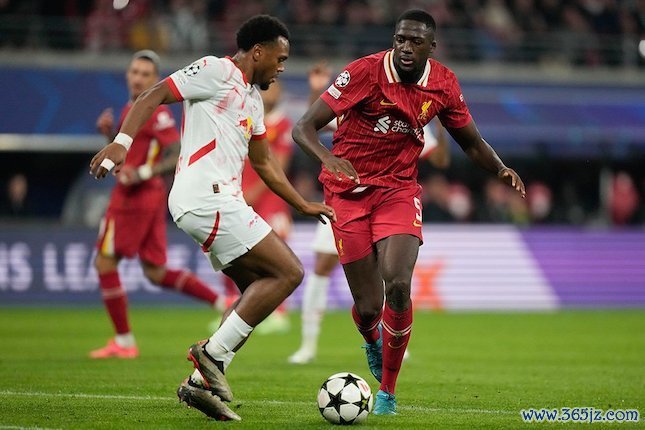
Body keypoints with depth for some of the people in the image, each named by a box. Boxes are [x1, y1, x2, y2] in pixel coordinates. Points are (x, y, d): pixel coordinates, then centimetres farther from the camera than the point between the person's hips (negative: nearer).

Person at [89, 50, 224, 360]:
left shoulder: (154, 112, -13)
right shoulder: (131, 109, 16)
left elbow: (177, 155, -18)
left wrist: (143, 174, -29)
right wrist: (109, 133, 8)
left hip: (136, 197, -9)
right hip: (151, 198, 9)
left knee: (105, 263, -2)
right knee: (156, 273, 12)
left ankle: (123, 342, 3)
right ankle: (222, 302, 11)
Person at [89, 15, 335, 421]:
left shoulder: (252, 98, 24)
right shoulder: (215, 71, -4)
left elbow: (264, 163, 33)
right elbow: (152, 97, -11)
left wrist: (303, 205, 34)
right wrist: (122, 141, -25)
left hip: (221, 201, 10)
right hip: (207, 198, -10)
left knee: (260, 290, 11)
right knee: (288, 271, -11)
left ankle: (202, 382, 7)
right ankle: (213, 354, -10)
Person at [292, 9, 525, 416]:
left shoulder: (444, 84, -4)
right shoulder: (366, 72, -17)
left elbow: (471, 141, 12)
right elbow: (303, 128, -18)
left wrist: (501, 169, -9)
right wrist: (327, 157, -39)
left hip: (398, 189, 2)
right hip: (349, 190, -2)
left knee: (398, 286, -22)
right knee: (368, 306, -3)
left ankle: (388, 391, -2)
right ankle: (373, 341, 39)